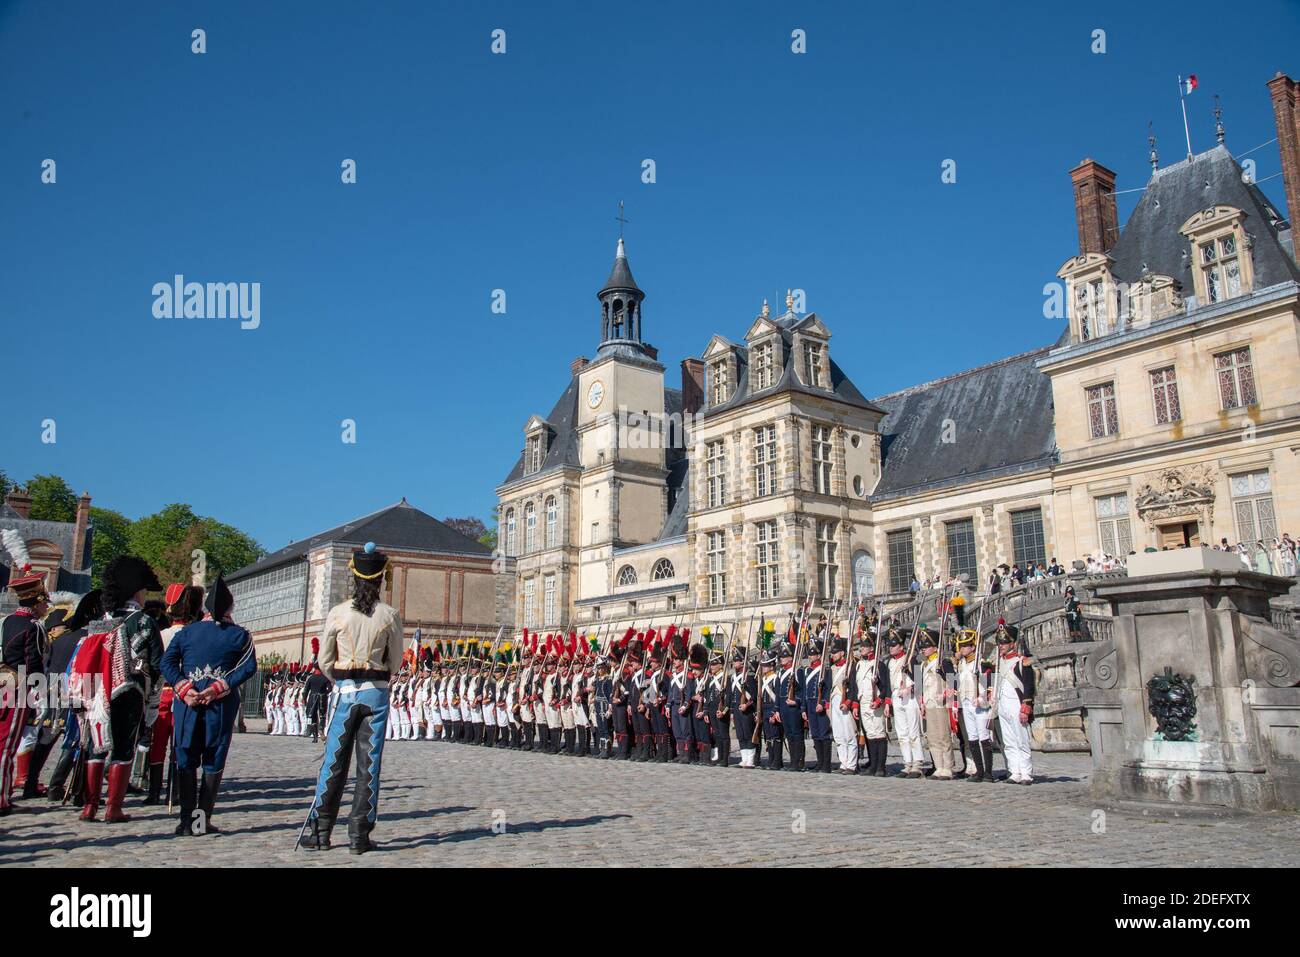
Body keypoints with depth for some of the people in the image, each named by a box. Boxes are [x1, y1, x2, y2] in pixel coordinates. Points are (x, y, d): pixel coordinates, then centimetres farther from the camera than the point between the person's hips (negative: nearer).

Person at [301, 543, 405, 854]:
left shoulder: (337, 613, -4)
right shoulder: (389, 615, -4)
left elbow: (325, 660, 2)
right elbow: (396, 661, 4)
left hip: (345, 691, 0)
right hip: (377, 692, 0)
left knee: (334, 762, 8)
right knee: (369, 763, 4)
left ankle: (320, 832, 13)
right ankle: (359, 834, 7)